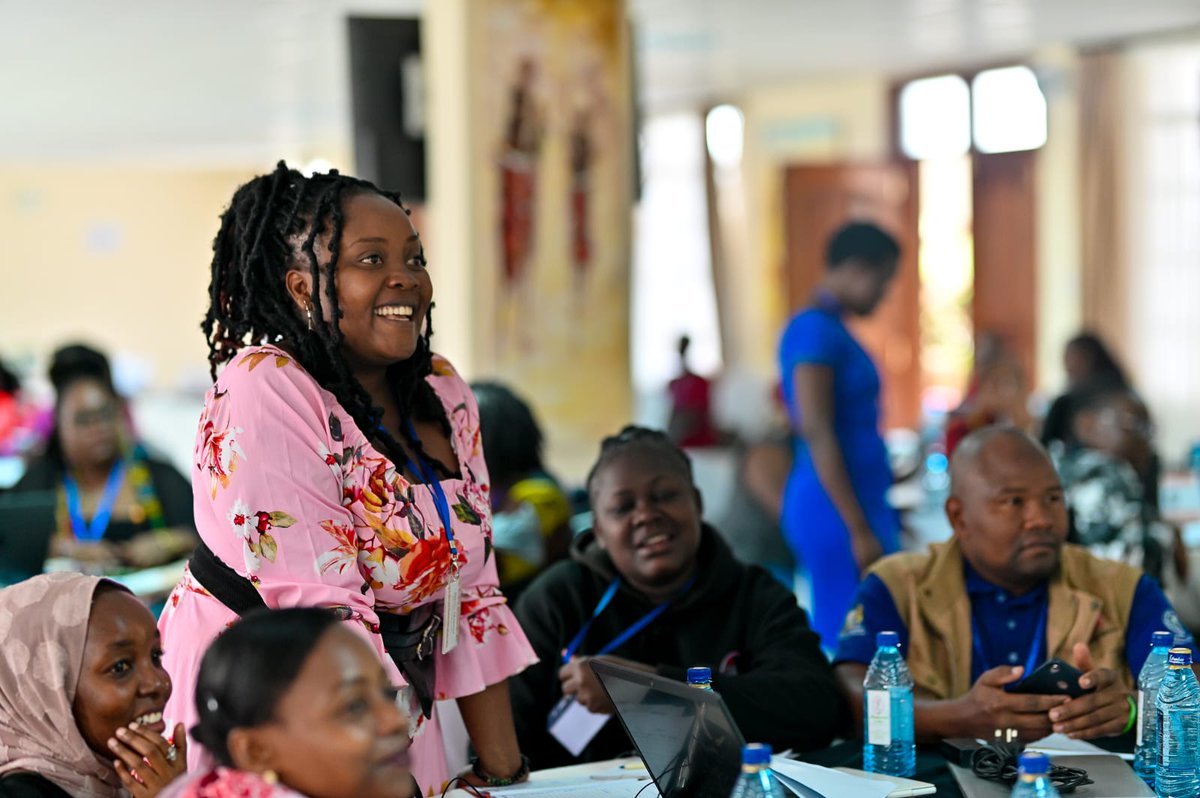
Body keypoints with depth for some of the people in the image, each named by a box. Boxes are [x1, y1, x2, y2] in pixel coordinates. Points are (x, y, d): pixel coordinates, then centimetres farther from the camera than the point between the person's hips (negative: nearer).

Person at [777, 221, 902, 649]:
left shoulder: (830, 329, 16)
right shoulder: (816, 330, -13)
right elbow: (817, 435, -19)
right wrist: (859, 530, -20)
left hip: (860, 505, 10)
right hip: (840, 512, -10)